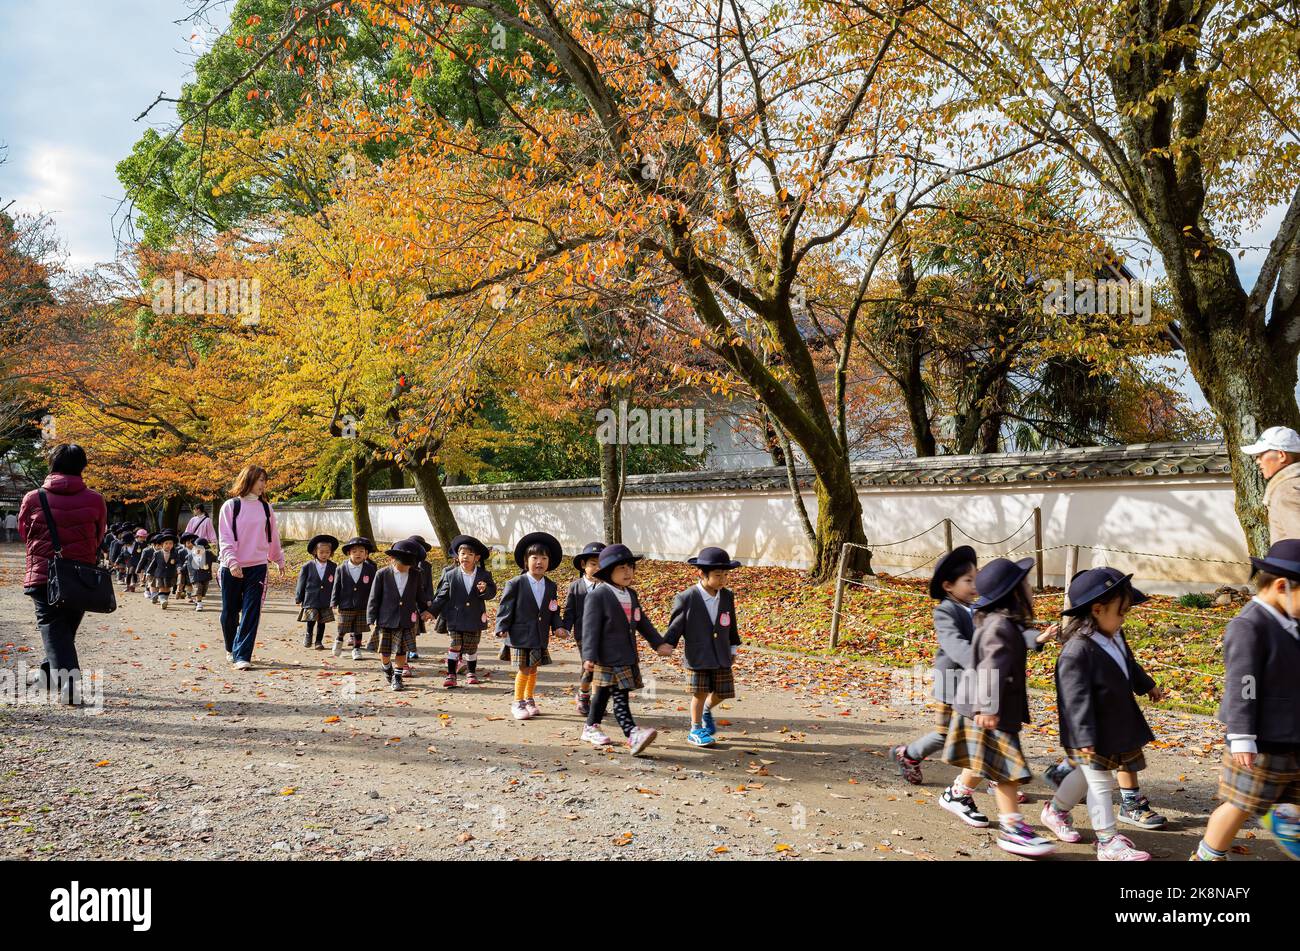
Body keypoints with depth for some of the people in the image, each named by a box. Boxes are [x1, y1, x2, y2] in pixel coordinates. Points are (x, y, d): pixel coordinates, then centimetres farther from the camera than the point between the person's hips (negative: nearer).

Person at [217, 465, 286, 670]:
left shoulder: (266, 507, 8)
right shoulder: (231, 505, -1)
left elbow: (273, 537, 19)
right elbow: (224, 538, -7)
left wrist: (279, 560, 27)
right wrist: (231, 561, -19)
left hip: (257, 567, 2)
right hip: (232, 568, -2)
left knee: (251, 613, -8)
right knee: (229, 612, 9)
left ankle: (242, 655, -6)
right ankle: (231, 649, 32)